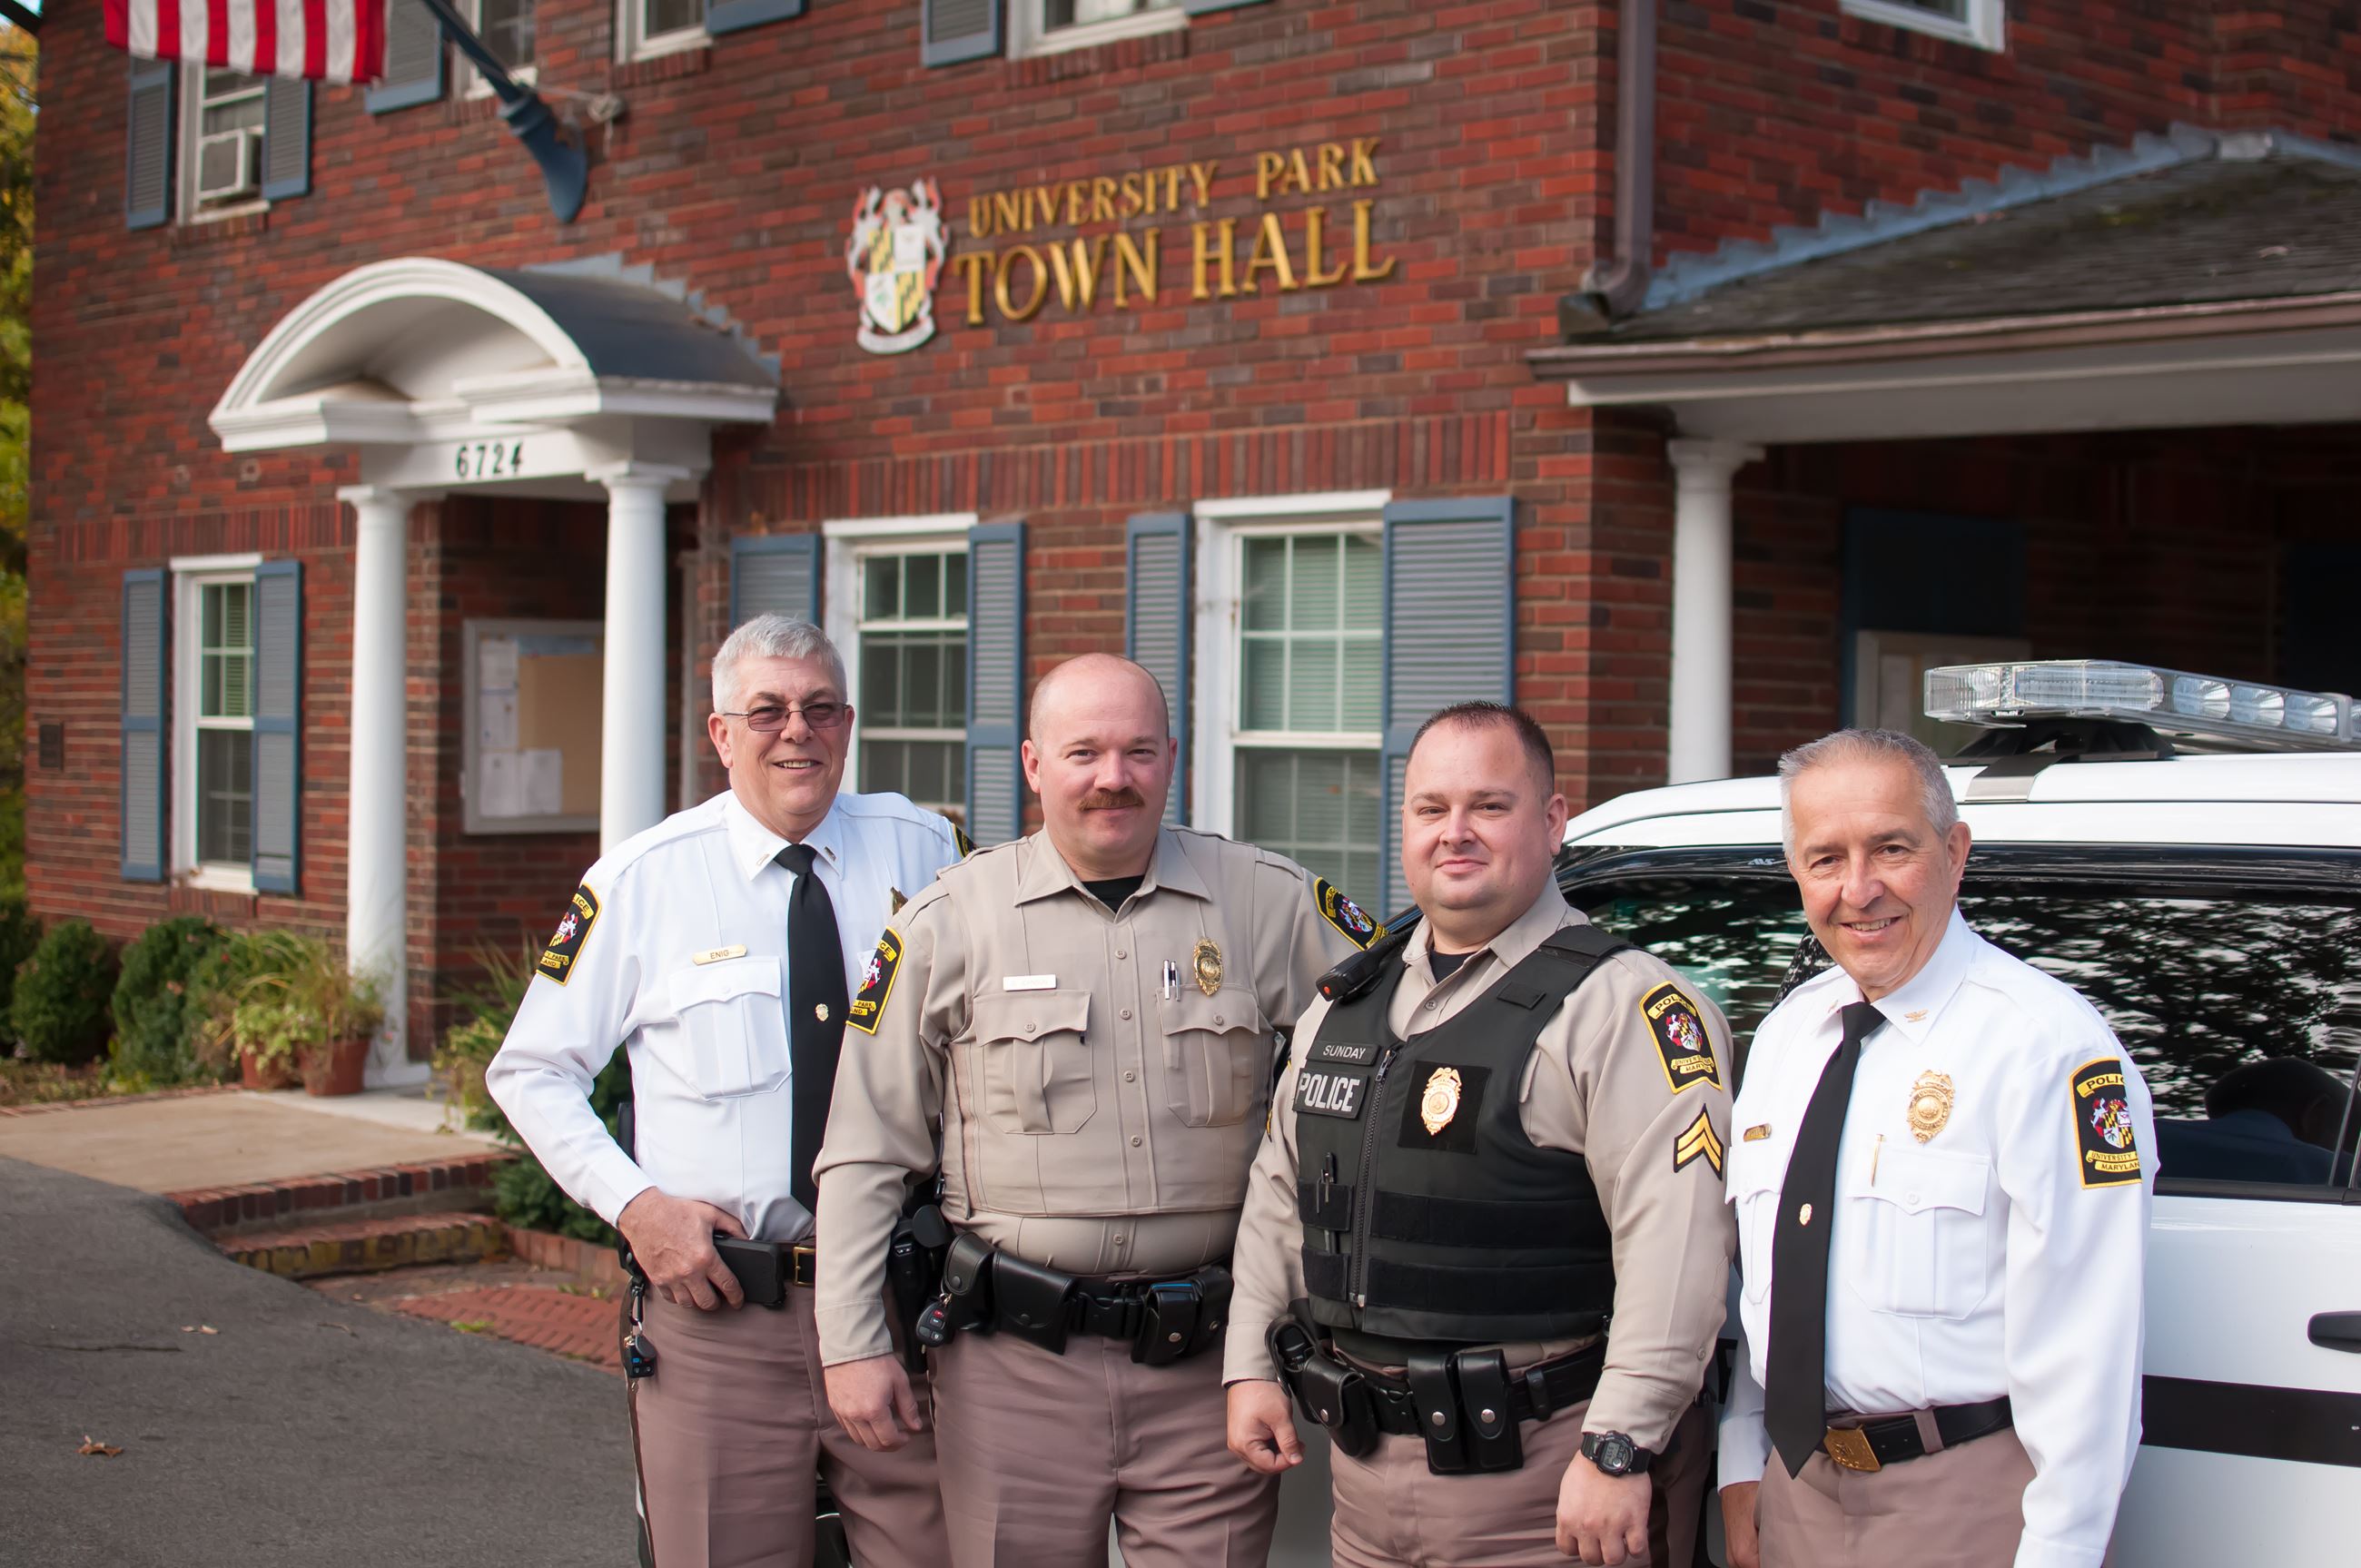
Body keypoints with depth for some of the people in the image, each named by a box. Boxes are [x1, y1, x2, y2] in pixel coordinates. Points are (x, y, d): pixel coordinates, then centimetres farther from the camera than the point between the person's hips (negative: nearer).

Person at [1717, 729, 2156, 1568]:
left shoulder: (2049, 1044, -15)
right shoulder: (1784, 1034, 9)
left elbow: (2083, 1346, -18)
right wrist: (1742, 1467, 12)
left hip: (1970, 1500, -6)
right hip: (1797, 1489, 7)